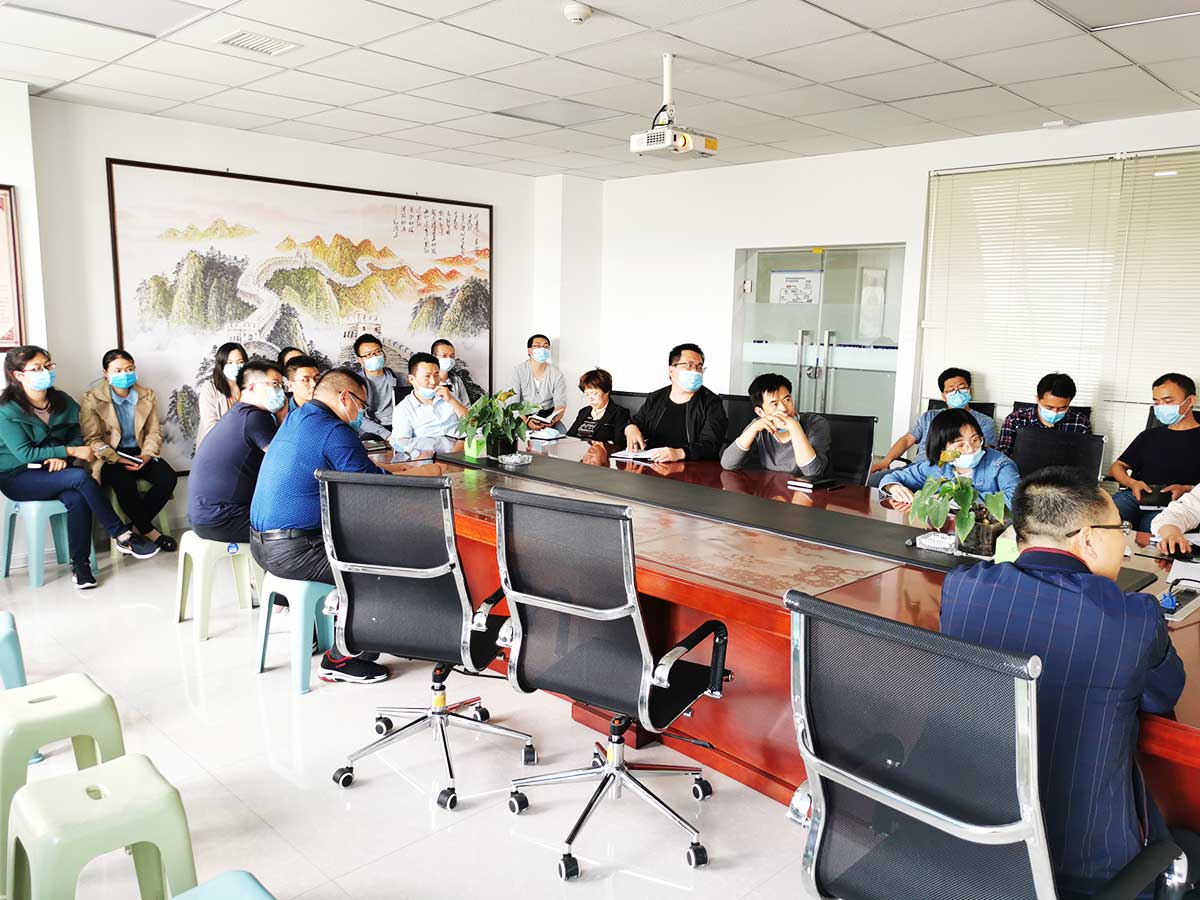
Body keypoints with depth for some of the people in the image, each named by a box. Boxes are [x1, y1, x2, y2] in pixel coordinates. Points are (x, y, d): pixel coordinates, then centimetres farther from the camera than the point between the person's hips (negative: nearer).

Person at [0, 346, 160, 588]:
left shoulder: (62, 401, 4)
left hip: (51, 471, 5)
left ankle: (80, 564, -21)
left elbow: (76, 436, 5)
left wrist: (62, 457, -16)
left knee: (77, 498, -30)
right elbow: (25, 453, -17)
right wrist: (71, 451, -22)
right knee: (81, 477, -31)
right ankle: (123, 536, -25)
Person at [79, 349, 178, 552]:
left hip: (140, 453, 4)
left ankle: (136, 525, -8)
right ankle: (147, 530, -14)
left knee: (168, 477, -23)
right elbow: (92, 440, -8)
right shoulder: (92, 400, -3)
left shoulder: (148, 396, 8)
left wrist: (147, 455, -13)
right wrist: (117, 459, -21)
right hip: (108, 458, -4)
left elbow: (154, 432, 6)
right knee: (124, 482, -35)